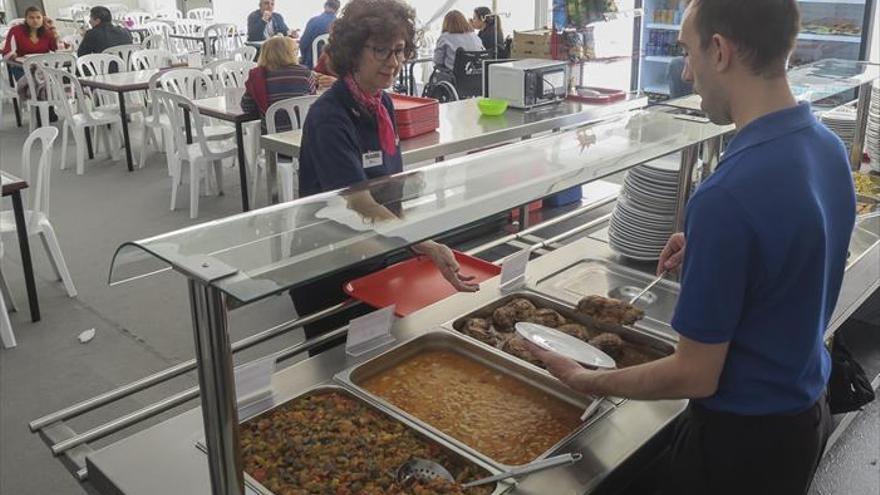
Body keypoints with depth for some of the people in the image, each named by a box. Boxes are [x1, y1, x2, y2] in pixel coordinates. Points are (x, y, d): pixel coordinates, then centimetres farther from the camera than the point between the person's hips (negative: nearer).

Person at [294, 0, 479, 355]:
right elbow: (360, 205, -32)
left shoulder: (383, 105, 2)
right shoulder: (329, 116, -23)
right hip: (328, 272, -7)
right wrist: (428, 247, -41)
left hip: (375, 259, 7)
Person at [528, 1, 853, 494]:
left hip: (742, 435, -8)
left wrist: (585, 380, -11)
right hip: (808, 412, 8)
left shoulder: (728, 195, -31)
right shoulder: (829, 145, -5)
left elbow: (696, 376, -23)